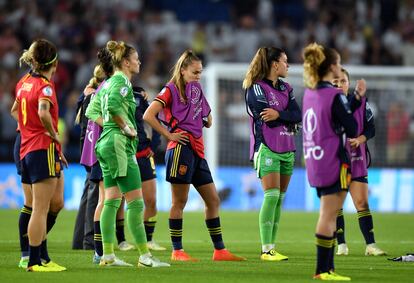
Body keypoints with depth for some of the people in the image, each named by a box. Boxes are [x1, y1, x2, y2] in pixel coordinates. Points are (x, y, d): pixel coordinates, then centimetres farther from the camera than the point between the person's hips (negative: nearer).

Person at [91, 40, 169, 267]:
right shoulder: (122, 81, -11)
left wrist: (110, 124, 13)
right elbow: (113, 105, -27)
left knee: (111, 201, 9)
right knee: (135, 201, -8)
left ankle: (107, 255, 7)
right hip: (119, 145, -10)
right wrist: (126, 127, -16)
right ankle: (144, 256, -8)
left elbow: (92, 111, 18)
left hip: (105, 143, 10)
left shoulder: (107, 83, 16)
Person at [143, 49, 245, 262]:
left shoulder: (197, 90, 19)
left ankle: (219, 250, 10)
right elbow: (148, 116, -14)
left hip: (197, 151, 8)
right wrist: (169, 135, -12)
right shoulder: (171, 90, -3)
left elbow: (208, 122, 27)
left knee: (213, 200, 7)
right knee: (179, 202, -4)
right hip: (181, 149, -8)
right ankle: (177, 251, 0)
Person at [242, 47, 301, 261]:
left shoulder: (285, 89, 16)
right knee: (272, 196, -15)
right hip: (267, 148, -7)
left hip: (287, 149, 7)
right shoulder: (256, 88, -6)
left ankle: (271, 247, 8)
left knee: (279, 199, 6)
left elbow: (298, 115, 1)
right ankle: (266, 250, -14)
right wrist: (288, 118, -4)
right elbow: (267, 119, -16)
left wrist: (279, 115, -15)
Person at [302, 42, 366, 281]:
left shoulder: (309, 93, 10)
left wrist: (357, 98, 17)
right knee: (329, 216, -4)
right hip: (333, 162, -8)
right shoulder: (334, 96, -15)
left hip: (314, 161, 8)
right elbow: (352, 130, -11)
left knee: (328, 215, 15)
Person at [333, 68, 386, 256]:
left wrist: (360, 139, -13)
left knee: (362, 203, -3)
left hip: (356, 158, 1)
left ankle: (371, 245, -1)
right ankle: (341, 245, 10)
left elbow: (371, 128, 5)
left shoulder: (360, 102, 3)